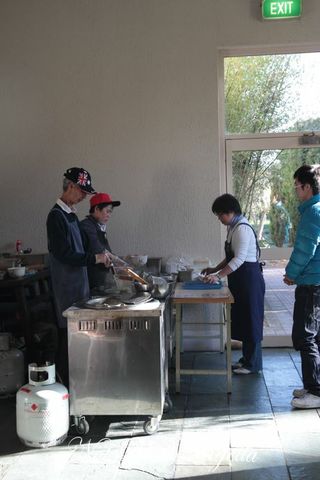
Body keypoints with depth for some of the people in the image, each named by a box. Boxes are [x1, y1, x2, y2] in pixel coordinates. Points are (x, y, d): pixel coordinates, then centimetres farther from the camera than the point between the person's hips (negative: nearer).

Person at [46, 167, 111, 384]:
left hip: (79, 283, 9)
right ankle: (66, 383, 5)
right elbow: (63, 254, -19)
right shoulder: (56, 216, -14)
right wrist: (94, 258, -15)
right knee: (68, 332, -4)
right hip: (67, 286, -9)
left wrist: (101, 258, 13)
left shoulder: (71, 215, 14)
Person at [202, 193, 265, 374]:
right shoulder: (234, 227, 12)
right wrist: (215, 269, 11)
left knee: (250, 320, 0)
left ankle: (253, 364, 10)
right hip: (241, 279, 10)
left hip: (249, 278, -10)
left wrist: (218, 276, -27)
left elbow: (239, 258, -25)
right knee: (242, 319, 15)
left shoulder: (242, 228, -19)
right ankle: (247, 358, 27)